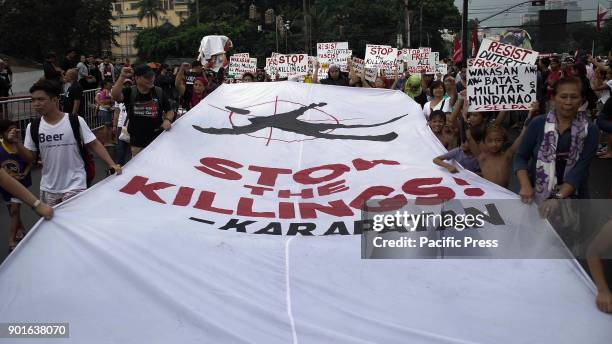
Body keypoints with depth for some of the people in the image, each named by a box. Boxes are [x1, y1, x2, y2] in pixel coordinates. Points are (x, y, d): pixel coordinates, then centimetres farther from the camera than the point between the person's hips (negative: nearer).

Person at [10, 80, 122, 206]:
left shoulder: (75, 121, -10)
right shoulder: (33, 127, 0)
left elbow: (94, 144, -6)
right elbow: (30, 158, 5)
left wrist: (112, 164, -16)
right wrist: (17, 143, -11)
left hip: (74, 186, -4)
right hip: (48, 189, 4)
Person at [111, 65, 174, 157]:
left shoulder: (159, 92, 0)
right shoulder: (129, 92, -4)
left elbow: (170, 111, 8)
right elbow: (115, 95, -24)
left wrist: (167, 120, -14)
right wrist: (122, 77, -35)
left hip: (157, 141, 1)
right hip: (137, 143, -1)